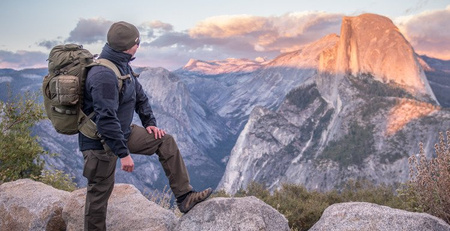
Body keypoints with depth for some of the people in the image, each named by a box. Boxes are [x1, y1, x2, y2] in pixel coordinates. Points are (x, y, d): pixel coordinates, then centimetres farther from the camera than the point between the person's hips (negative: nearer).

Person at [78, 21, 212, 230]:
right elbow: (106, 119, -31)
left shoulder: (122, 65, 3)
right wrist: (123, 154, -27)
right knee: (100, 193, 3)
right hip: (100, 142, -9)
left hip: (123, 132, 9)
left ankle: (184, 197, 6)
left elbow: (139, 95, 15)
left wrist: (149, 123, 8)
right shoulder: (104, 75, -28)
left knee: (166, 142, 4)